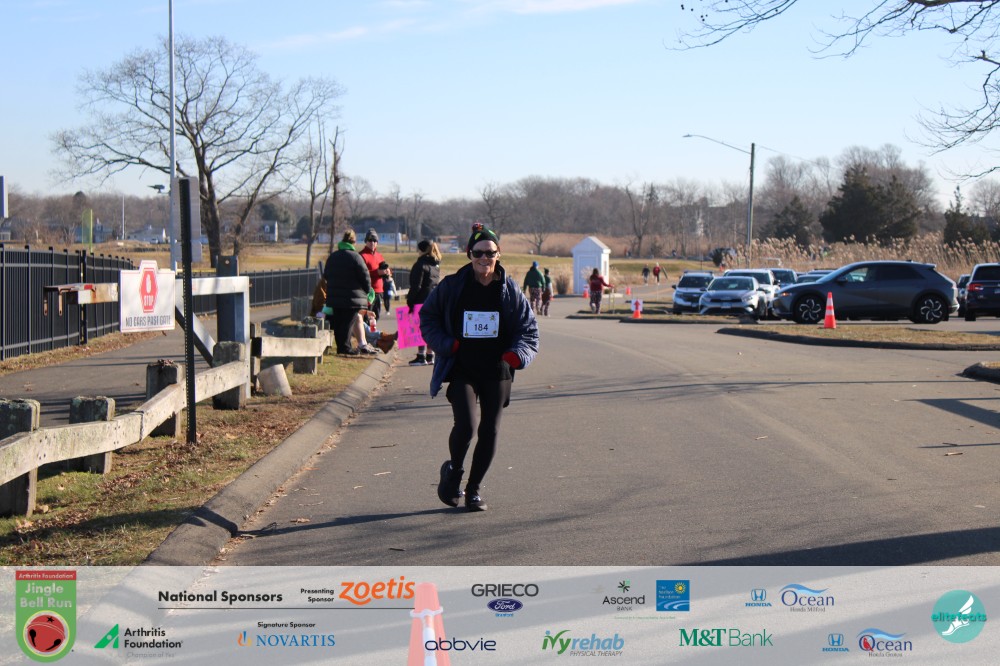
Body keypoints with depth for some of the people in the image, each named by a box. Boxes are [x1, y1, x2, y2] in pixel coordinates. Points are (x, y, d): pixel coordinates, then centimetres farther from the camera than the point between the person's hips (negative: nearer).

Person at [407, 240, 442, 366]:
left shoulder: (421, 264, -11)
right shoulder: (436, 265, 13)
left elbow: (416, 286, -15)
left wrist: (410, 301, -10)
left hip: (422, 300, -8)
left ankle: (421, 357, -6)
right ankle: (430, 356, 15)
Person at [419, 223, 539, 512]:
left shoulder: (510, 290, 2)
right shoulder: (452, 286, -1)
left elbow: (529, 329, 8)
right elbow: (428, 317, 10)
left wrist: (515, 355, -11)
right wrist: (446, 345, -6)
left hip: (496, 372, 2)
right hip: (461, 370, -2)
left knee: (490, 431, 4)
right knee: (465, 425, -18)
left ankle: (474, 488, 21)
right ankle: (454, 471, 13)